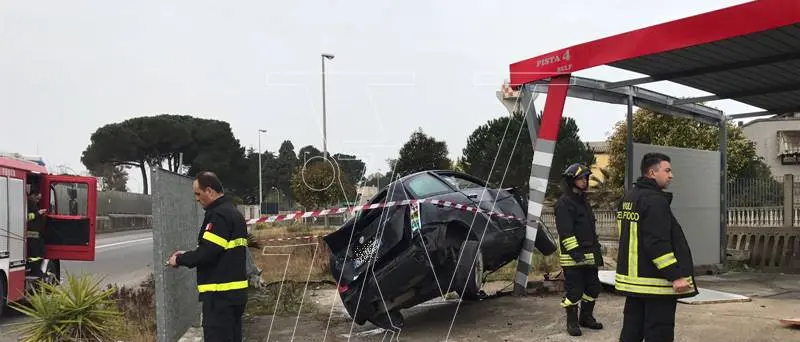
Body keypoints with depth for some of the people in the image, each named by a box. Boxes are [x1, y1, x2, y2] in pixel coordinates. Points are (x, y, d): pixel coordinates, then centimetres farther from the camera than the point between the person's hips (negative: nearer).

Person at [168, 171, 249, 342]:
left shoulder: (219, 215, -16)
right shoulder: (233, 212, 16)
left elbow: (207, 253, -21)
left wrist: (180, 260, -5)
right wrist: (186, 255, 15)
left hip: (220, 293, -10)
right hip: (235, 291, 10)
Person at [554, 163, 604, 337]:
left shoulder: (584, 201, 18)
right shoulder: (564, 203, -13)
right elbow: (565, 232, -19)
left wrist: (597, 250, 22)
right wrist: (575, 252, -23)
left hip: (589, 255, 9)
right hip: (573, 257, -9)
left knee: (593, 288, 15)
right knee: (573, 291, -2)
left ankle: (586, 317, 30)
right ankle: (572, 322, 11)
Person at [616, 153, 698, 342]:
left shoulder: (628, 198, 13)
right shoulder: (654, 200, -17)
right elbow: (658, 244, -24)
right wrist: (676, 275, -22)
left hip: (633, 278, 10)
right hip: (655, 281, -9)